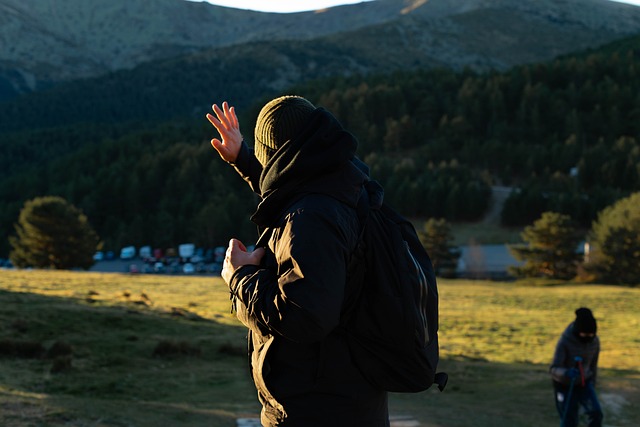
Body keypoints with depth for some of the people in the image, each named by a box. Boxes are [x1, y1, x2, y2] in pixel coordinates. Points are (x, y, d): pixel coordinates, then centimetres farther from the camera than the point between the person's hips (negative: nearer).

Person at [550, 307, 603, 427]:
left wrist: (592, 386, 15)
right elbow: (554, 369, -28)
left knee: (596, 413, -16)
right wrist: (566, 373, -49)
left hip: (584, 383, 4)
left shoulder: (594, 341, -9)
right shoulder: (565, 342, -23)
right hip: (565, 385, -3)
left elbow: (593, 365, 7)